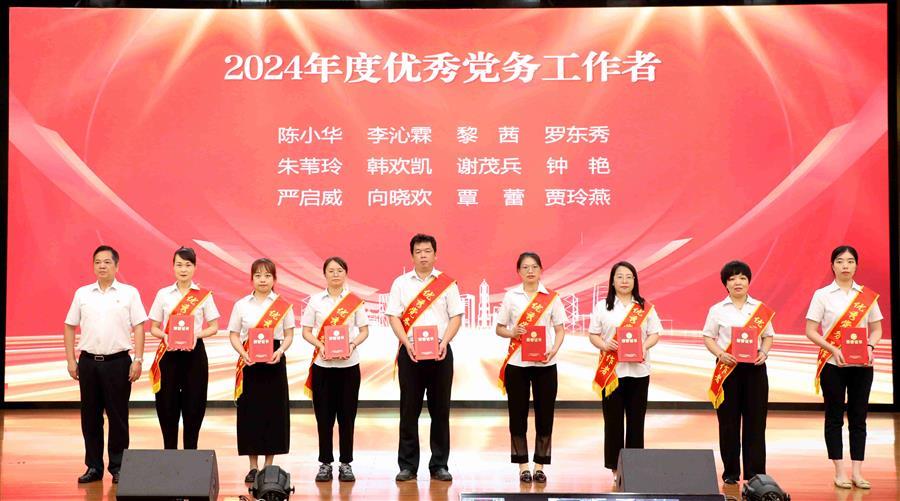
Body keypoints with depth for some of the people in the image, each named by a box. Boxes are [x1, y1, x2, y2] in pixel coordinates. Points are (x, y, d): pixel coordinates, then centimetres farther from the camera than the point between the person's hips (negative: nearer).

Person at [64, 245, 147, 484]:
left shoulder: (129, 293, 1)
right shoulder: (82, 293, 9)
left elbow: (138, 328, -1)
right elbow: (70, 327, 12)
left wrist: (138, 360, -8)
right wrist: (71, 360, 6)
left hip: (118, 362, -3)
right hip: (88, 362, 3)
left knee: (118, 417, 2)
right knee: (90, 417, 7)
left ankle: (117, 468, 10)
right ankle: (93, 467, 17)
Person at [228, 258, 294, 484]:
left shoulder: (283, 305, 3)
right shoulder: (242, 304, 5)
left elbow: (289, 335, 5)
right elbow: (234, 335, 5)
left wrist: (280, 351, -14)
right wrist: (243, 354, -13)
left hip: (274, 363, 0)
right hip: (249, 363, 0)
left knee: (273, 410, 1)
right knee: (250, 411, 0)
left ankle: (269, 466, 11)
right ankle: (253, 467, 10)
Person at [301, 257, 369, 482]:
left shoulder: (355, 300, 3)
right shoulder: (316, 300, 4)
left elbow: (364, 330, 5)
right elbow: (306, 331, 3)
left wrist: (352, 345, -14)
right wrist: (320, 345, -14)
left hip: (349, 363, 0)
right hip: (322, 364, 0)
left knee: (347, 414, 2)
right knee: (324, 415, 2)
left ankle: (346, 464, 11)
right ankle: (325, 463, 12)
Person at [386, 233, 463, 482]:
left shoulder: (447, 283, 7)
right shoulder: (401, 283, 7)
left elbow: (456, 317, 4)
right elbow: (394, 317, 2)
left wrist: (444, 342, -12)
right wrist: (407, 343, -12)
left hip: (440, 352, 0)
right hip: (410, 352, 0)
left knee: (440, 409, 3)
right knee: (409, 409, 2)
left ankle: (439, 465, 11)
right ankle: (407, 465, 9)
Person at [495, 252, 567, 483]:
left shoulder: (551, 297, 4)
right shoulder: (510, 296, 4)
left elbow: (560, 329, 6)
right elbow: (499, 328, 7)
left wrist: (554, 349, -12)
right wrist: (512, 333, -14)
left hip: (545, 364, 0)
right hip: (516, 363, 0)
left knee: (544, 414, 1)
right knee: (518, 414, 2)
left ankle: (540, 466, 10)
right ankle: (523, 465, 10)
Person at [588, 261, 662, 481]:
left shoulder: (646, 307, 8)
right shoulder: (602, 306, 6)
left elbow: (655, 334, 6)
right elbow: (593, 335, 5)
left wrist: (645, 346, -14)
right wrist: (604, 345, -15)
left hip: (639, 370, 1)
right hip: (612, 371, -1)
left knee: (636, 419, 3)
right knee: (613, 418, 0)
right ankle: (615, 465, 7)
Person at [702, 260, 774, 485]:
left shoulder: (760, 309, 8)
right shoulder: (717, 310, 4)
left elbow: (768, 336, 11)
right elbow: (708, 338, 4)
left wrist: (764, 352, -8)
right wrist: (720, 354, -13)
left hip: (754, 367, 1)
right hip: (728, 367, -1)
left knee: (755, 420, -1)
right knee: (729, 420, 2)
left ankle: (754, 472, 6)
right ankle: (730, 472, 11)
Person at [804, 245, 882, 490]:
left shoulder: (868, 296, 6)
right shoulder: (822, 295, -1)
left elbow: (876, 329, 10)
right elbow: (810, 331, -4)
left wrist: (870, 346, -10)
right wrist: (832, 349, -17)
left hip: (862, 364, 2)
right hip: (832, 364, -2)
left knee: (858, 417, 4)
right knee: (834, 417, 3)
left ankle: (857, 472, 10)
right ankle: (839, 472, 9)